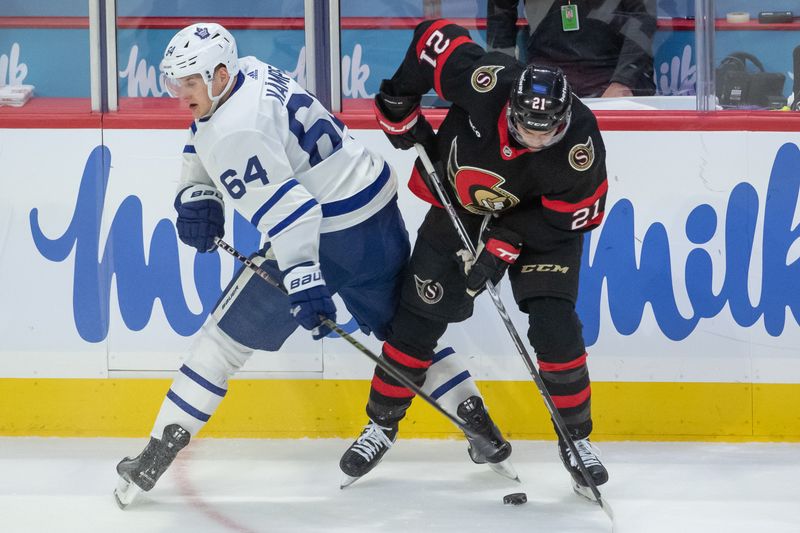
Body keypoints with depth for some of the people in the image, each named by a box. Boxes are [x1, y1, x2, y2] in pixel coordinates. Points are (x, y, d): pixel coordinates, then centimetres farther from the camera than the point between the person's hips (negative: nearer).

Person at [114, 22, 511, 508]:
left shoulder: (236, 131, -22)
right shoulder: (252, 72, 7)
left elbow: (289, 208, -31)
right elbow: (203, 143, 24)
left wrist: (301, 276, -37)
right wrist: (195, 194, 10)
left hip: (333, 238, -9)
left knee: (228, 333, -2)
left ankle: (158, 454, -1)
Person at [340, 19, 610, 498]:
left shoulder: (580, 144, -34)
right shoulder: (487, 81, -34)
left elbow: (576, 215, -22)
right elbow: (435, 36, -16)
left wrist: (507, 244, -28)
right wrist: (400, 105, -9)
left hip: (542, 222, -1)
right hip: (461, 203, 2)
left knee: (554, 326, -14)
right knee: (421, 314, 0)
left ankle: (576, 438, 4)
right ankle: (382, 422, 17)